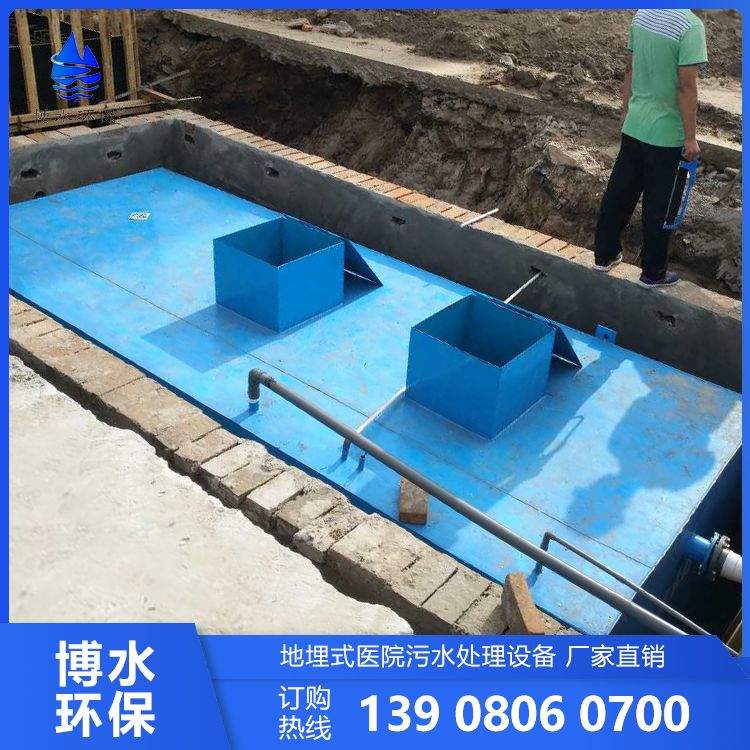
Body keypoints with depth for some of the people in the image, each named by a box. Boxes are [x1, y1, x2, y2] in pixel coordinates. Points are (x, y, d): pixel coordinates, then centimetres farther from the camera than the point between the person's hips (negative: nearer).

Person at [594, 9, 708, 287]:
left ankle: (604, 255, 30)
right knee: (660, 207, 7)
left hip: (634, 127, 7)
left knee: (619, 193, 17)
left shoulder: (641, 15, 1)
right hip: (667, 135, -6)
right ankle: (653, 272, 20)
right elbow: (686, 86, -21)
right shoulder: (691, 26, -20)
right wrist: (690, 138, -14)